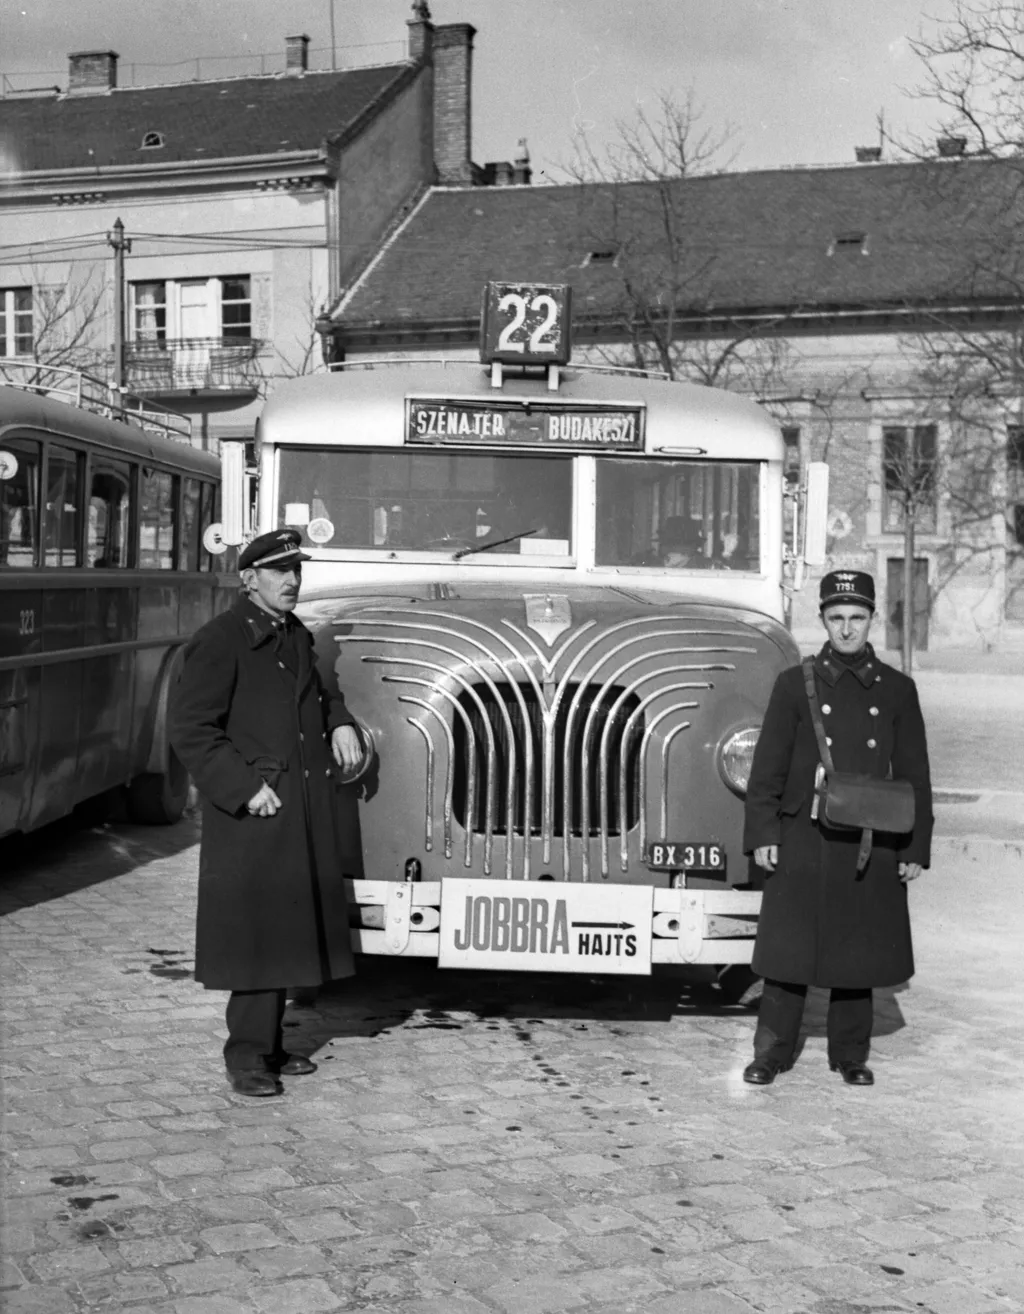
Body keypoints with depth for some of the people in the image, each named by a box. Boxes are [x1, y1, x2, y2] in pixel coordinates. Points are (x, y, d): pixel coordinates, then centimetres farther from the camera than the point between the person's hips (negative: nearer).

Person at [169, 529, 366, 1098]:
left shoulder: (296, 636, 15)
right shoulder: (219, 643, -11)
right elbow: (191, 730, -14)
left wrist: (340, 724, 11)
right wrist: (246, 788, -19)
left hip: (304, 816, 8)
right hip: (252, 818, -8)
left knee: (288, 932, 12)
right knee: (256, 934, -5)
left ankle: (268, 1047, 23)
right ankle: (247, 1056, 4)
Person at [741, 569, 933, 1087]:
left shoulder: (897, 690, 5)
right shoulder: (795, 683, 1)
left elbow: (914, 776, 7)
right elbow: (768, 767, 1)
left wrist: (916, 848, 4)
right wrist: (762, 835, -5)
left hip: (871, 846, 1)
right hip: (804, 841, -1)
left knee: (857, 950, 9)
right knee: (790, 948, 1)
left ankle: (850, 1055, 22)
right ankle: (771, 1054, 12)